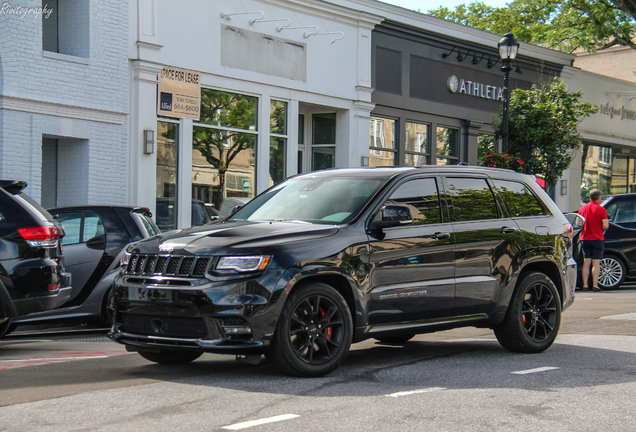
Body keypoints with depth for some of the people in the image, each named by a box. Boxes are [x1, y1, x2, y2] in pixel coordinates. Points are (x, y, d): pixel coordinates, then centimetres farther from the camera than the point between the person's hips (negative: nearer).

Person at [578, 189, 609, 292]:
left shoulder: (582, 209, 6)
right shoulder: (601, 209, -8)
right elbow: (605, 226, -14)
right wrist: (602, 230, 7)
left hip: (585, 238, 4)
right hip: (597, 239, -4)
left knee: (586, 263, 7)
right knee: (596, 263, -2)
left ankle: (585, 284, 4)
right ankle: (595, 285, -5)